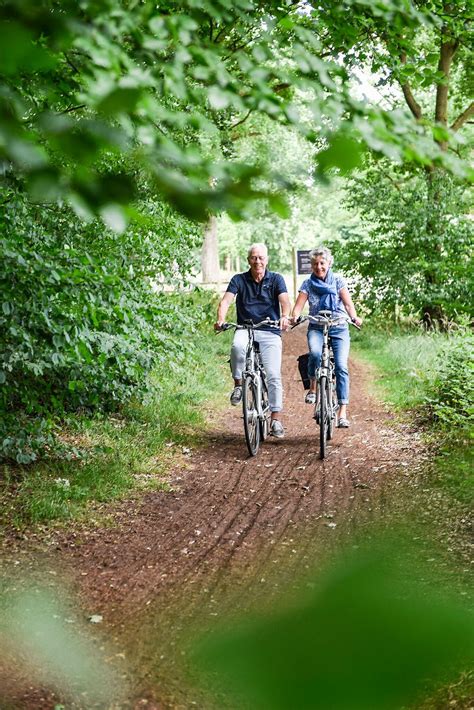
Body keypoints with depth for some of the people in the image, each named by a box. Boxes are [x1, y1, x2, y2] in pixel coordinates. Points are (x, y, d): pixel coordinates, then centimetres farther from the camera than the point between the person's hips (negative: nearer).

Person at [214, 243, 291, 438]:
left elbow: (284, 300, -13)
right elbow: (226, 300, -10)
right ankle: (238, 384, -12)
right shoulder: (239, 280, 4)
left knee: (273, 376, -10)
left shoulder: (276, 279, 3)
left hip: (270, 332, 0)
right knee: (237, 346, -36)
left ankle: (276, 420, -2)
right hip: (245, 329, 0)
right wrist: (220, 319, -31)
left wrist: (285, 316, -36)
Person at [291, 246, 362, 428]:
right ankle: (313, 388, -7)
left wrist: (354, 317, -27)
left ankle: (342, 413, -15)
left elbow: (348, 303, -7)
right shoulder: (308, 284, 4)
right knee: (315, 353, -33)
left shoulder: (338, 280, 1)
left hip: (339, 329, 0)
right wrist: (294, 317, -28)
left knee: (341, 366, -16)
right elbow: (299, 305, -6)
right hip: (317, 328, 0)